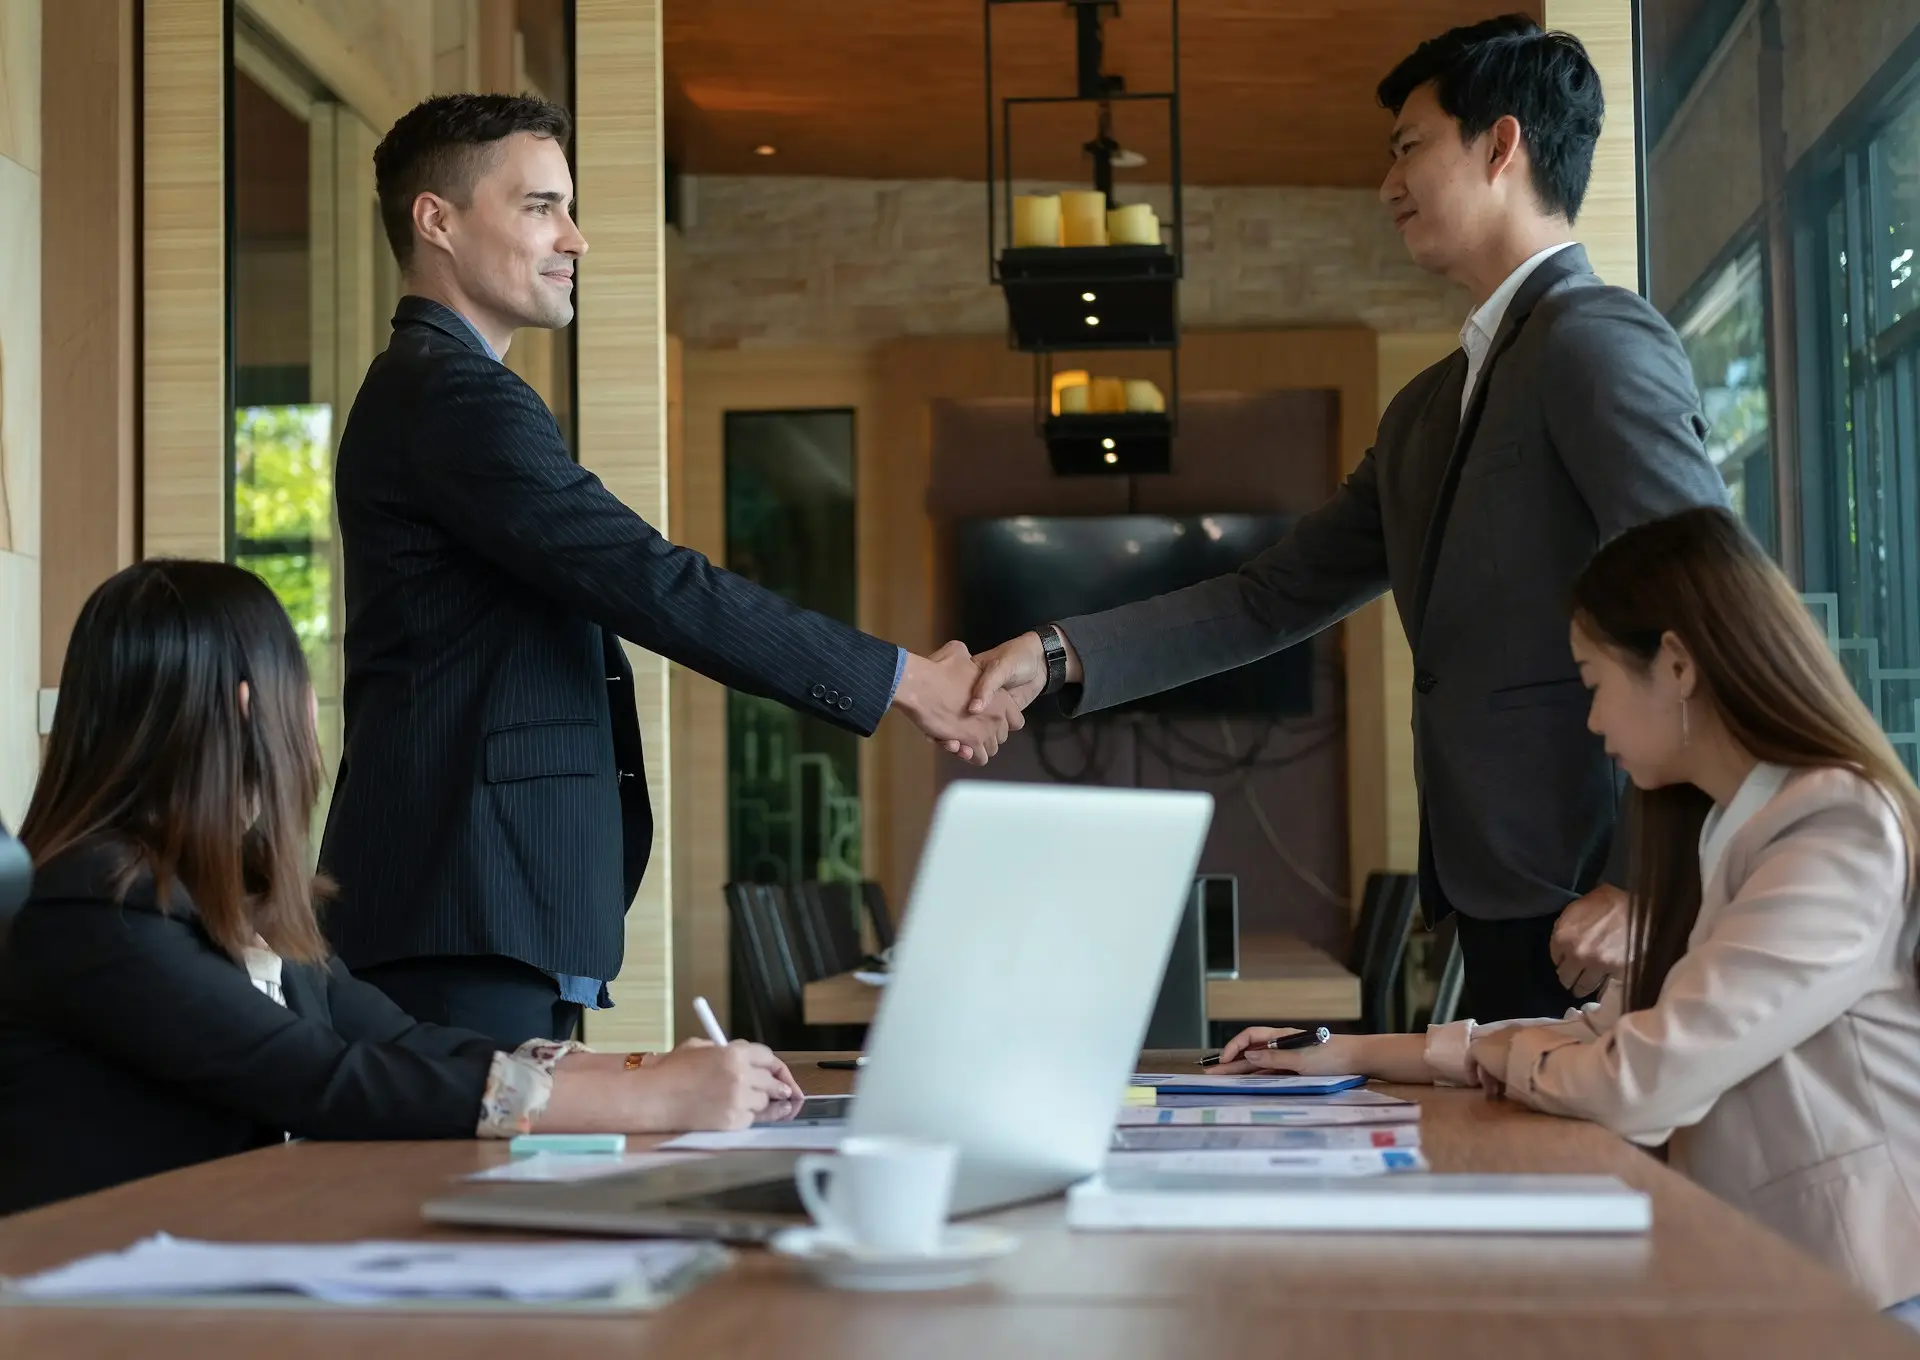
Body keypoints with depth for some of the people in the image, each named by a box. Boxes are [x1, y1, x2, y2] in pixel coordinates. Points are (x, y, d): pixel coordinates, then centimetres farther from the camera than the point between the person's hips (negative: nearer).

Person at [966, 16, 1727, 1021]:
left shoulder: (1596, 337, -8)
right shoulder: (1427, 409, 20)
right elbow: (1275, 598, 20)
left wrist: (1647, 876, -20)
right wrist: (1059, 657, 10)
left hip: (1589, 901, -8)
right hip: (1502, 900, 8)